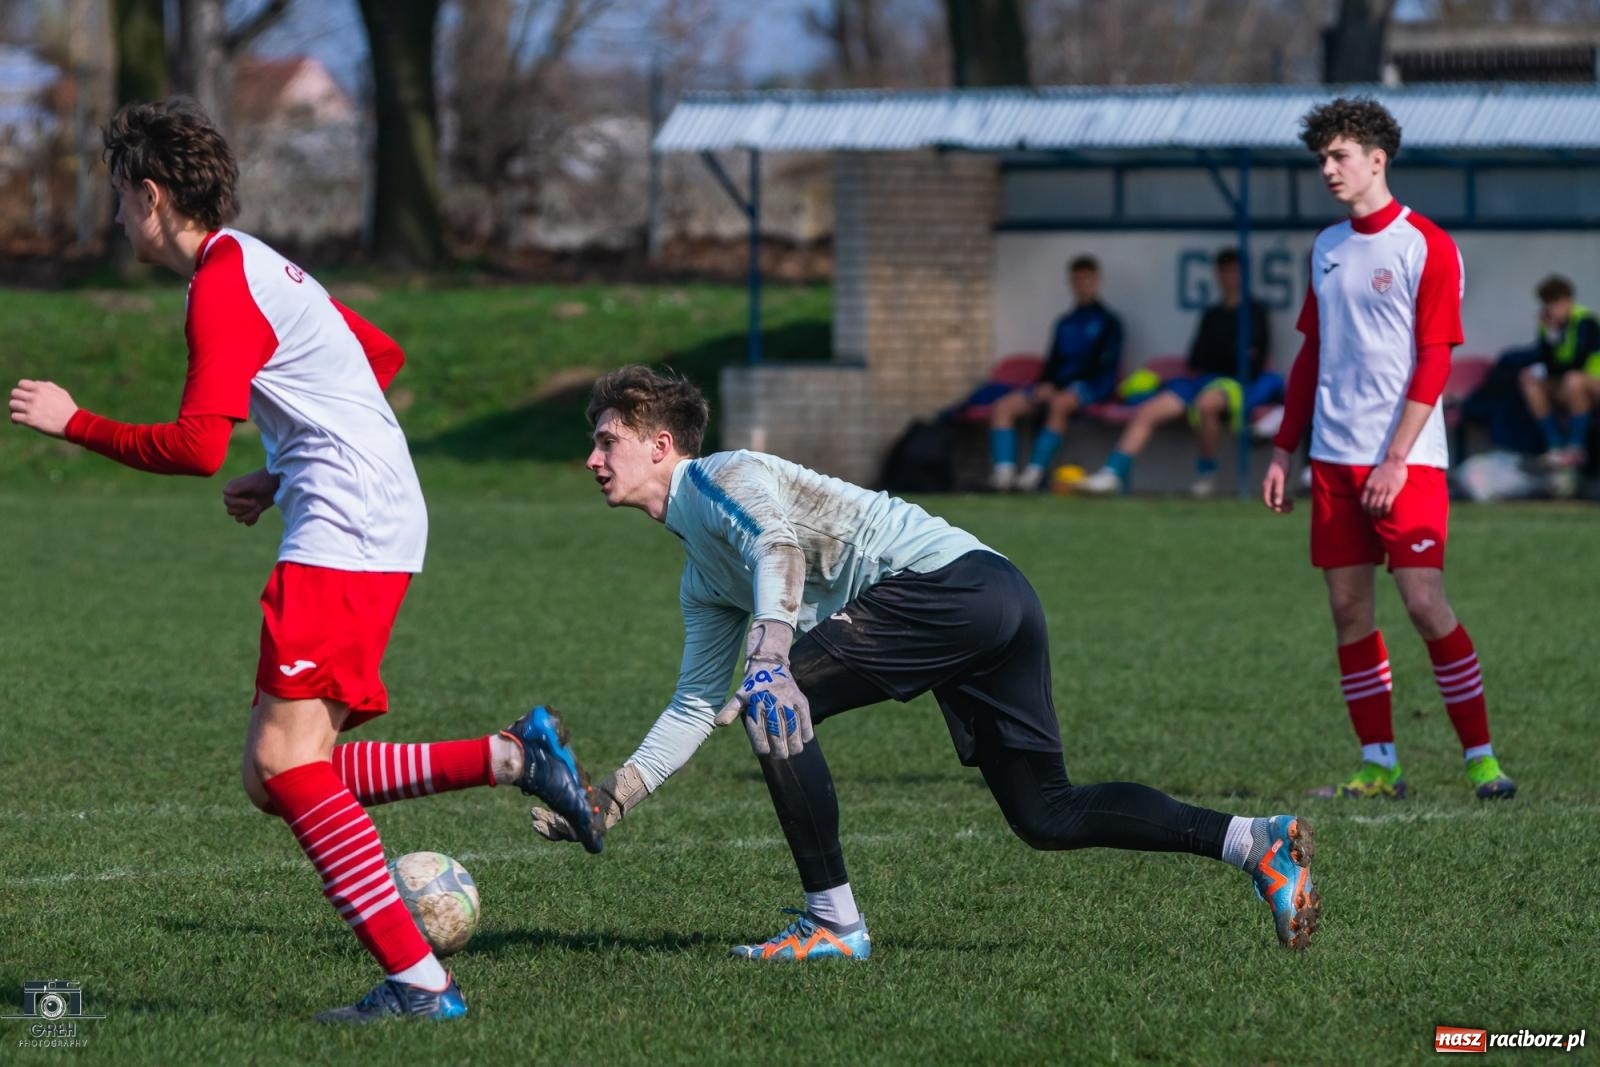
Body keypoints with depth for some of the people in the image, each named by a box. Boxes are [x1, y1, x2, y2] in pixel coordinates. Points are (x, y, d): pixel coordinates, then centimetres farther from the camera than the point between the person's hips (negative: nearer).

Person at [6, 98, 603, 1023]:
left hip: (344, 531, -10)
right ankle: (517, 756, 1)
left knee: (284, 762, -15)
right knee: (282, 778, 4)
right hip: (366, 522, 10)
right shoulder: (261, 268, 21)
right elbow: (383, 356, 32)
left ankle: (417, 980, -19)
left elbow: (195, 449, -19)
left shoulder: (222, 288, -10)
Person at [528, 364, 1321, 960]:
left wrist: (770, 650, -39)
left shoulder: (719, 476, -1)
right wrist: (611, 799, 24)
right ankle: (1258, 843, 5)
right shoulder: (703, 582, 27)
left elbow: (780, 542, -23)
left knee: (775, 703, -13)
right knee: (1046, 815, 8)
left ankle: (833, 923, -9)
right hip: (999, 605, 10)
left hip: (951, 577, -10)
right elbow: (695, 708, 30)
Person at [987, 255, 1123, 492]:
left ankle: (1034, 472, -42)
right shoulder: (1064, 324, 22)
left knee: (1059, 403, -40)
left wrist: (1055, 386, -14)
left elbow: (1097, 363, -6)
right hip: (1055, 386, 6)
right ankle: (1003, 471, -30)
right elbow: (1054, 362, 18)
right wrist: (1043, 385, -6)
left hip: (1090, 385, -6)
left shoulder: (1107, 322, 4)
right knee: (1003, 407, -15)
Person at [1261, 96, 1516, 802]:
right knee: (1349, 609, 3)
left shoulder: (1427, 247, -7)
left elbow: (1433, 363, -11)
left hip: (1406, 460, -6)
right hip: (1333, 456, 6)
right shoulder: (1327, 249, 13)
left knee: (1424, 603, -12)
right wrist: (1283, 451, 14)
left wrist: (1396, 460, -17)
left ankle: (1482, 761, -5)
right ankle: (1379, 766, 8)